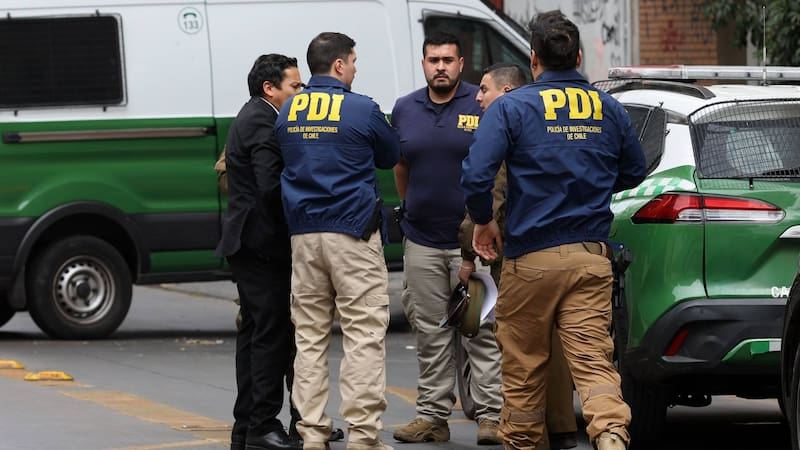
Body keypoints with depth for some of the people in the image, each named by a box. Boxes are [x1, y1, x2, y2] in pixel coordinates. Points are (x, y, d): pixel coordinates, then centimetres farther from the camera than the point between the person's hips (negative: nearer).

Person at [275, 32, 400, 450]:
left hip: (303, 234, 5)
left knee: (310, 336, 9)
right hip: (352, 233, -5)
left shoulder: (288, 112, 8)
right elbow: (390, 156, 9)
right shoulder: (361, 110, -7)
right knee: (364, 335, -3)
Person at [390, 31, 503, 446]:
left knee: (483, 332, -4)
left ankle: (491, 415, -2)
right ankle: (432, 414, 14)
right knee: (430, 334, 8)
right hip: (421, 241, 4)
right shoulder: (404, 110, 9)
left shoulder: (484, 106, -4)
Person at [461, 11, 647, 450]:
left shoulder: (511, 108, -6)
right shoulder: (608, 109, 7)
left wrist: (483, 222, 3)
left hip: (530, 259, -3)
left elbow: (476, 175, -15)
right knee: (593, 359, -5)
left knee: (523, 365, 12)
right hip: (591, 257, 3)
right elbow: (634, 172, 20)